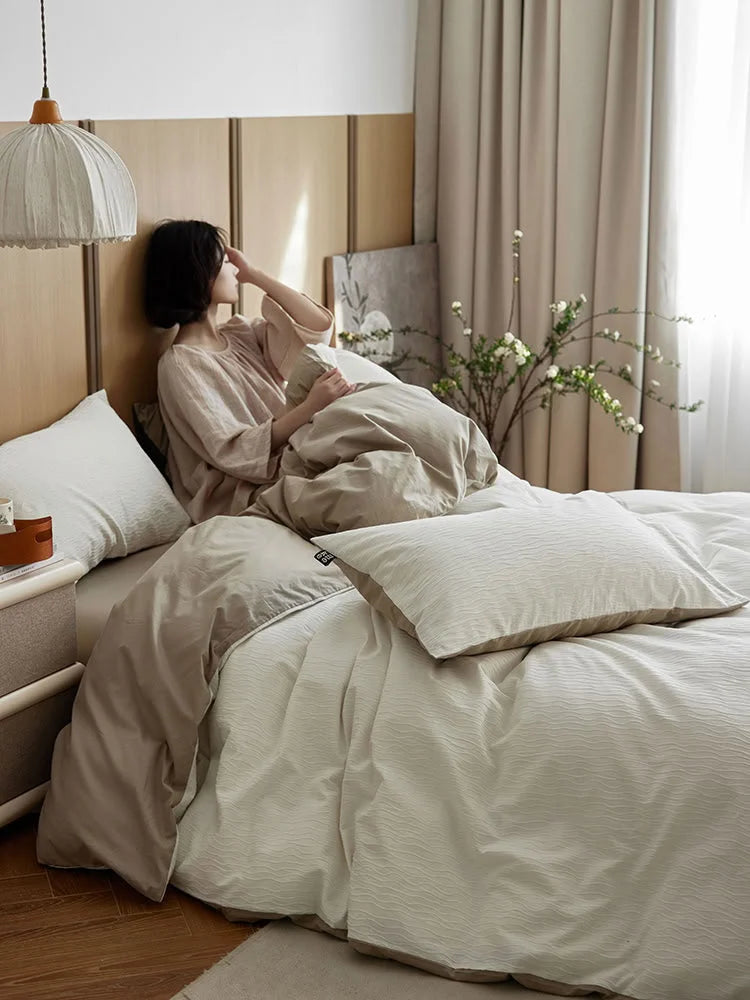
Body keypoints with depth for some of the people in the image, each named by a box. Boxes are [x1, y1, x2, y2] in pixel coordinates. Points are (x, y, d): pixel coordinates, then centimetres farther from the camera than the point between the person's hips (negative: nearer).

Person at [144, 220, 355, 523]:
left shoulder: (239, 333, 13)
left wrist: (254, 274, 6)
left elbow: (319, 327, 6)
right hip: (245, 496, -7)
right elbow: (234, 451, -19)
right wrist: (311, 406, -27)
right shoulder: (180, 365, -11)